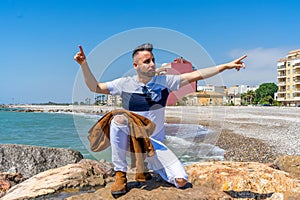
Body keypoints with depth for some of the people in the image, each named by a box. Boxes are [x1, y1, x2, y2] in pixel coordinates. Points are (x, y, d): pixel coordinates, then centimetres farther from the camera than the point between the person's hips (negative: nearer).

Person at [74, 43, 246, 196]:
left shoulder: (164, 81, -4)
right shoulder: (125, 84, -5)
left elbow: (196, 75, -8)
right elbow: (95, 87, 0)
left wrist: (226, 66, -13)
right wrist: (84, 64, -12)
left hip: (155, 143, 1)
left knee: (181, 181, -13)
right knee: (119, 119, -34)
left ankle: (152, 164, 21)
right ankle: (120, 174, -18)